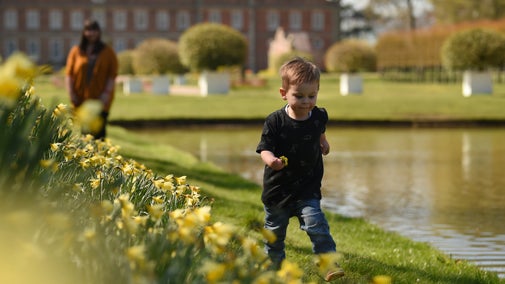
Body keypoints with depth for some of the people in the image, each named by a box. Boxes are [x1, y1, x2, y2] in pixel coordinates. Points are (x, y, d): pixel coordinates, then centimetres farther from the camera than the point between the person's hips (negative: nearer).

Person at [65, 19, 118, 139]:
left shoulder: (108, 52, 7)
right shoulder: (76, 51, 10)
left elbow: (112, 75, 1)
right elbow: (69, 73, 7)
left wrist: (107, 93, -11)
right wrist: (71, 92, -4)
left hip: (100, 100, -1)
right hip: (81, 100, 1)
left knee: (99, 132, -6)